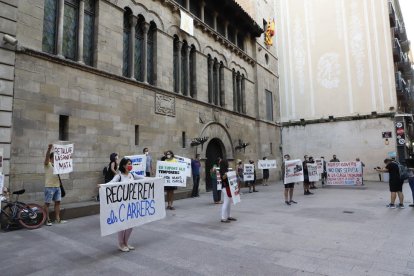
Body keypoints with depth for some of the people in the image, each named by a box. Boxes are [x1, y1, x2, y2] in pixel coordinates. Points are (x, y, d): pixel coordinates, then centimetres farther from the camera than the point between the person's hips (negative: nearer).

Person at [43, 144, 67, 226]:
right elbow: (47, 157, -23)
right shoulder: (47, 164, -6)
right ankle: (47, 220, 9)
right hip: (49, 187, -7)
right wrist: (49, 149, -40)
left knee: (58, 202, 9)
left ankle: (57, 219, 16)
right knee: (47, 203, 2)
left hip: (57, 186, 7)